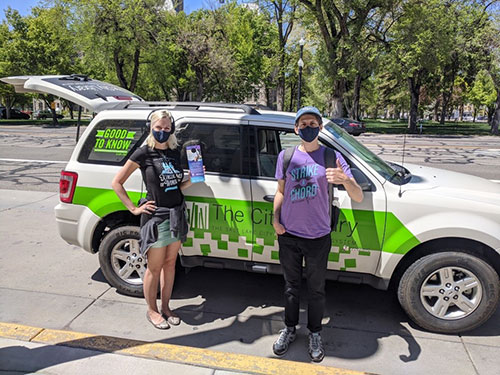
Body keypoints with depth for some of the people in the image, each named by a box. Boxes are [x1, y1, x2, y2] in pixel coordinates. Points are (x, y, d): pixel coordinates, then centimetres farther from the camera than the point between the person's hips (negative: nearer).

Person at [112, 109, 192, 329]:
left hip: (176, 214, 6)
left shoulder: (174, 153, 8)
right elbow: (116, 183, -6)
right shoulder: (143, 154, -9)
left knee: (170, 263, 15)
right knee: (155, 268, 6)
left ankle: (165, 307, 31)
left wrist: (191, 179, -3)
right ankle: (152, 311, 25)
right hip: (155, 216, -6)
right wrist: (134, 209, -9)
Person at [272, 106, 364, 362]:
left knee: (316, 290, 14)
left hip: (318, 237, -2)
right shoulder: (286, 156, 1)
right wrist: (275, 218, -2)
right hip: (288, 235, 2)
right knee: (291, 286, 18)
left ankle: (314, 334, 36)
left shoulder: (331, 156, -6)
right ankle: (289, 329, 39)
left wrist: (344, 179, -32)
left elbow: (358, 197, -11)